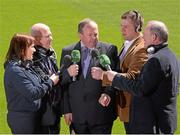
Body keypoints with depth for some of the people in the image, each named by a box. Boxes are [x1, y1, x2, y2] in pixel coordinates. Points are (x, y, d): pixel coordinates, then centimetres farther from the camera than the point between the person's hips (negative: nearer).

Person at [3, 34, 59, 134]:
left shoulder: (26, 65, 11)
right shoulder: (14, 71, -20)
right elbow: (32, 94, -23)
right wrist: (50, 82, -13)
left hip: (32, 116, 9)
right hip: (22, 119, -9)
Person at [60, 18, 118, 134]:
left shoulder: (109, 50, 1)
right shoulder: (68, 52, 7)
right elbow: (63, 84, 7)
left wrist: (108, 94, -21)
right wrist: (66, 110, -1)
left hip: (101, 114, -2)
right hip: (77, 115, 2)